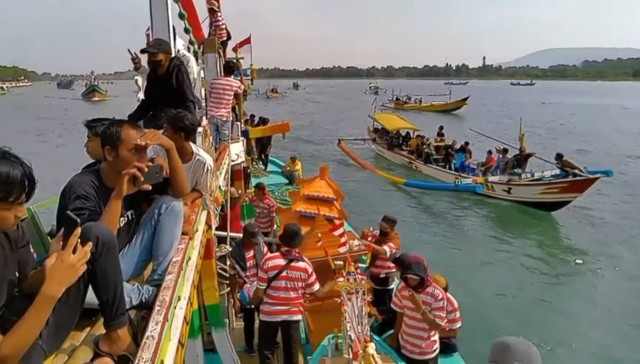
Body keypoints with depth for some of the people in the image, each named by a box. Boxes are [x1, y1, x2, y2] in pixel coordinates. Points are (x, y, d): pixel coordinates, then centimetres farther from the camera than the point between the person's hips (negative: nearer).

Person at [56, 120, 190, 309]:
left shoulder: (138, 177, -6)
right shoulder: (82, 188, -24)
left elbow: (181, 191, -8)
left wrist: (170, 147, -21)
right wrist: (118, 195, -42)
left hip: (125, 260, 6)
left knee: (170, 203, -7)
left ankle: (159, 284, -8)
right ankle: (149, 293, -9)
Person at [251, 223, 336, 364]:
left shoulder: (269, 260, -14)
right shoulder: (305, 264, -8)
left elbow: (259, 293, -11)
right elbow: (318, 293, -2)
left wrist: (253, 302, 11)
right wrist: (333, 283, 17)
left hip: (269, 314, -2)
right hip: (294, 314, 2)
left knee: (266, 352, 14)